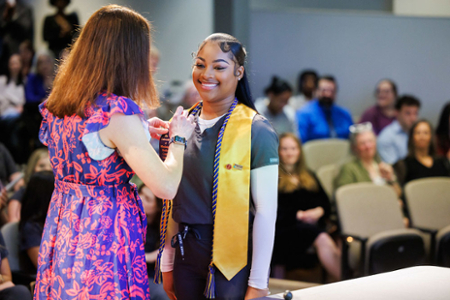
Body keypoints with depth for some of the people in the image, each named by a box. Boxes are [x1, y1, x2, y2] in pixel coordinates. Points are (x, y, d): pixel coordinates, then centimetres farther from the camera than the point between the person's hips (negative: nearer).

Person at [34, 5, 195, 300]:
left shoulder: (57, 105, 2)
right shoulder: (117, 113, -23)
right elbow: (166, 186, -21)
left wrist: (140, 132, 18)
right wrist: (178, 137, -4)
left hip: (61, 231, 8)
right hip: (105, 237, -8)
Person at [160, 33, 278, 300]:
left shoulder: (257, 132, -9)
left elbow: (266, 211, -12)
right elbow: (173, 201, 13)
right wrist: (168, 264, 12)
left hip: (235, 257, -5)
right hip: (187, 254, 5)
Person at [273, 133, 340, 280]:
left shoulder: (309, 176, 31)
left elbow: (326, 202, 22)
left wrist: (319, 211, -2)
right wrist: (298, 215, -10)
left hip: (314, 223, 5)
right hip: (286, 228, -5)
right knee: (322, 239, -35)